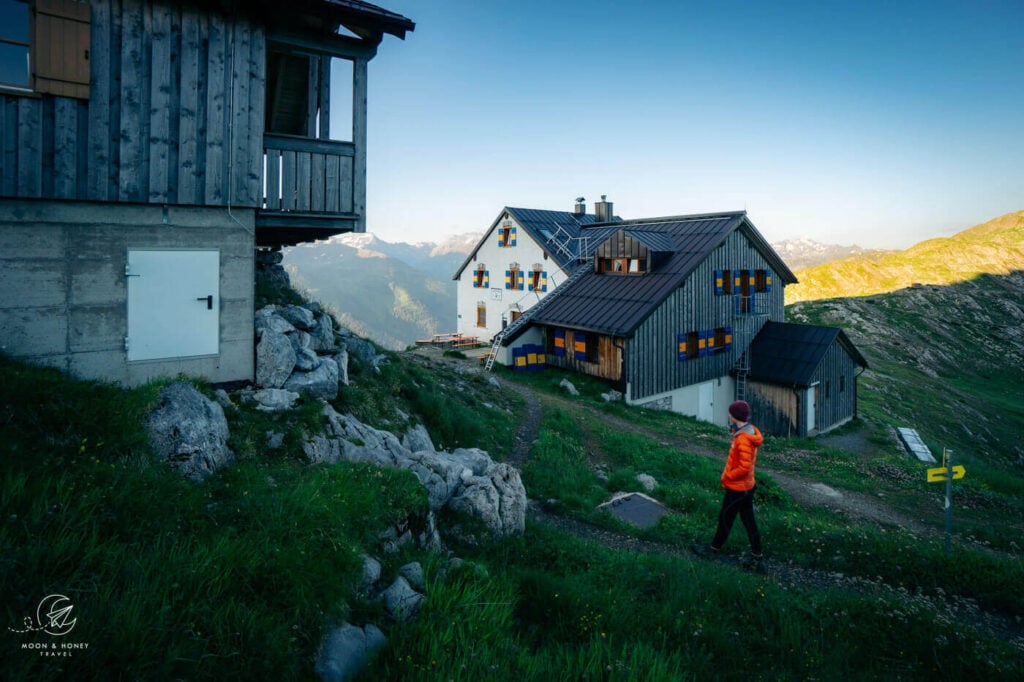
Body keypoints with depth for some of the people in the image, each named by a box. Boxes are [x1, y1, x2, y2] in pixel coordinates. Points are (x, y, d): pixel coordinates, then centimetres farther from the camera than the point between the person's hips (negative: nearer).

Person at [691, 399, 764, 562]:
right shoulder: (750, 432, 2)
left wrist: (727, 476, -15)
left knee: (725, 518, 8)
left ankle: (713, 548, 25)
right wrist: (728, 474, 8)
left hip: (737, 488, -9)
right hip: (747, 486, 9)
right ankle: (756, 553, 29)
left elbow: (744, 468, -29)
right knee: (748, 519, 18)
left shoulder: (743, 440, -29)